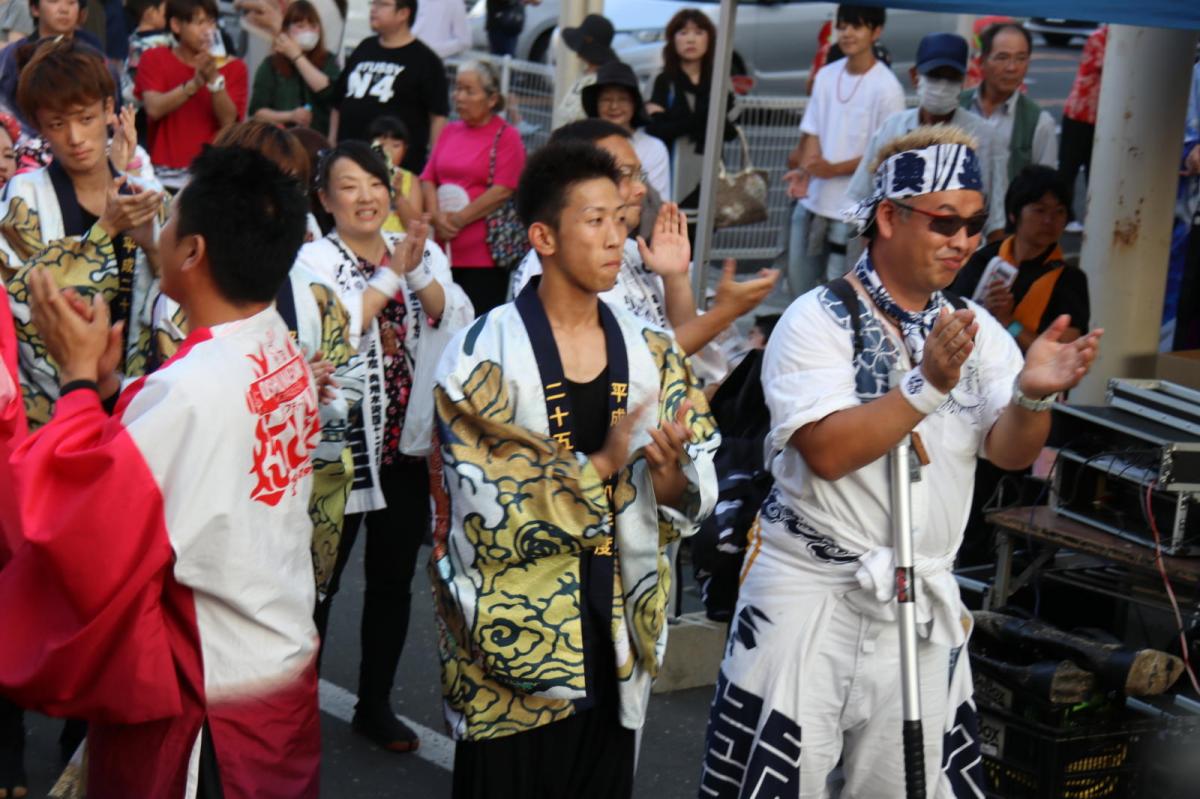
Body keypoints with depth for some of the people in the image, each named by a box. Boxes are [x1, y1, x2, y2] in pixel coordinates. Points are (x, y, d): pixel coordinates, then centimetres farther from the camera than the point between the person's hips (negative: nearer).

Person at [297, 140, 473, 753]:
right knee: (320, 579, 2)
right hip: (341, 443, -5)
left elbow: (457, 321, -6)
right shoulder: (316, 260, -7)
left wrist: (418, 273, -20)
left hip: (407, 442, 5)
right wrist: (389, 275, -19)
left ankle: (375, 705, 26)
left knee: (393, 580, 13)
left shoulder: (421, 252, 7)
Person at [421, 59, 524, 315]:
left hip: (484, 254, -5)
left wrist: (459, 219, -10)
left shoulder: (506, 136, -3)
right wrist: (437, 217, -5)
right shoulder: (450, 132, 15)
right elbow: (428, 178, 12)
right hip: (444, 249, 6)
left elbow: (503, 190, -11)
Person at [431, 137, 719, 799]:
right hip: (513, 644, -4)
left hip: (613, 648, 4)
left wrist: (671, 475, -17)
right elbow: (488, 512, -16)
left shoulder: (651, 353, 5)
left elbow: (699, 493, 5)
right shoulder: (483, 358, -10)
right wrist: (601, 464, -23)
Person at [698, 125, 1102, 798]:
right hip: (813, 586, -4)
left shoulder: (977, 331, 6)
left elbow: (1011, 452, -6)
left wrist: (1033, 394, -26)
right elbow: (828, 451, -21)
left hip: (924, 603, 5)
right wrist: (928, 385, -28)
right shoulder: (821, 319, -8)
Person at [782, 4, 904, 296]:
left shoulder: (886, 88, -12)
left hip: (852, 209, -6)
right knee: (799, 282, 14)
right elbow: (813, 132, 9)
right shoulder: (826, 75, 6)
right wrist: (804, 171, -10)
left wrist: (833, 169, -17)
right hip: (811, 202, 6)